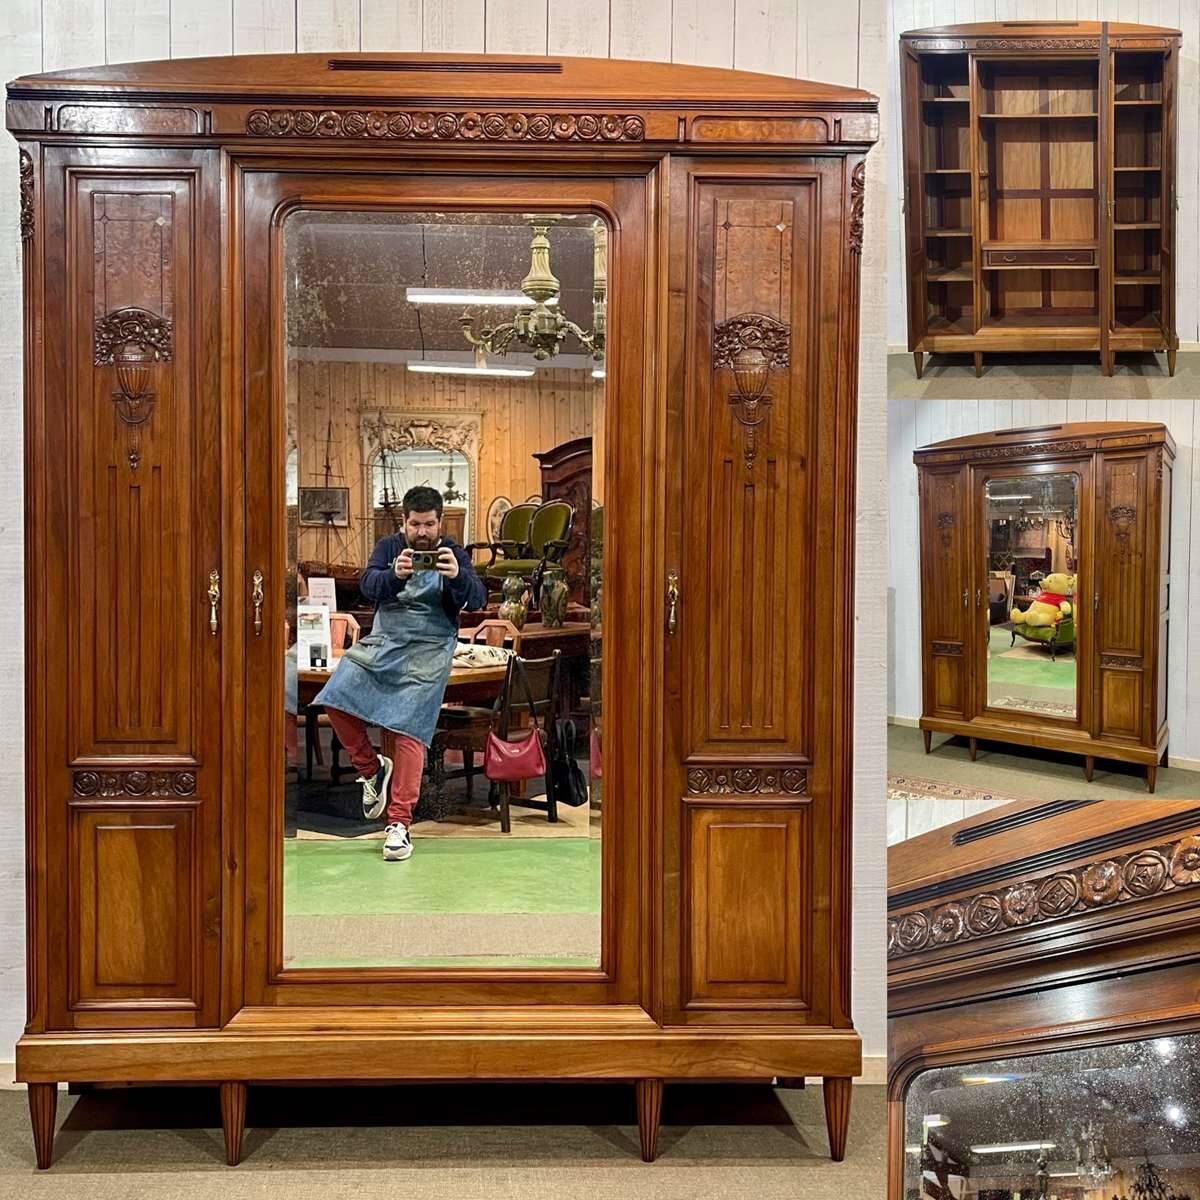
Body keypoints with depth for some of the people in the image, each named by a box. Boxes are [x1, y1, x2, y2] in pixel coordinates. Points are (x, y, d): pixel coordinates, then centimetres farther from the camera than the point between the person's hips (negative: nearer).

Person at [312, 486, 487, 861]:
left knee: (409, 731, -12)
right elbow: (368, 585, -10)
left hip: (428, 651, -3)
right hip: (382, 640, 3)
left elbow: (478, 599, -13)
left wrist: (457, 575, -34)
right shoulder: (389, 546, 7)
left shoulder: (454, 554, 1)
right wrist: (395, 574, -32)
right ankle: (371, 768, 9)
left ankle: (399, 823, -7)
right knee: (334, 700, -13)